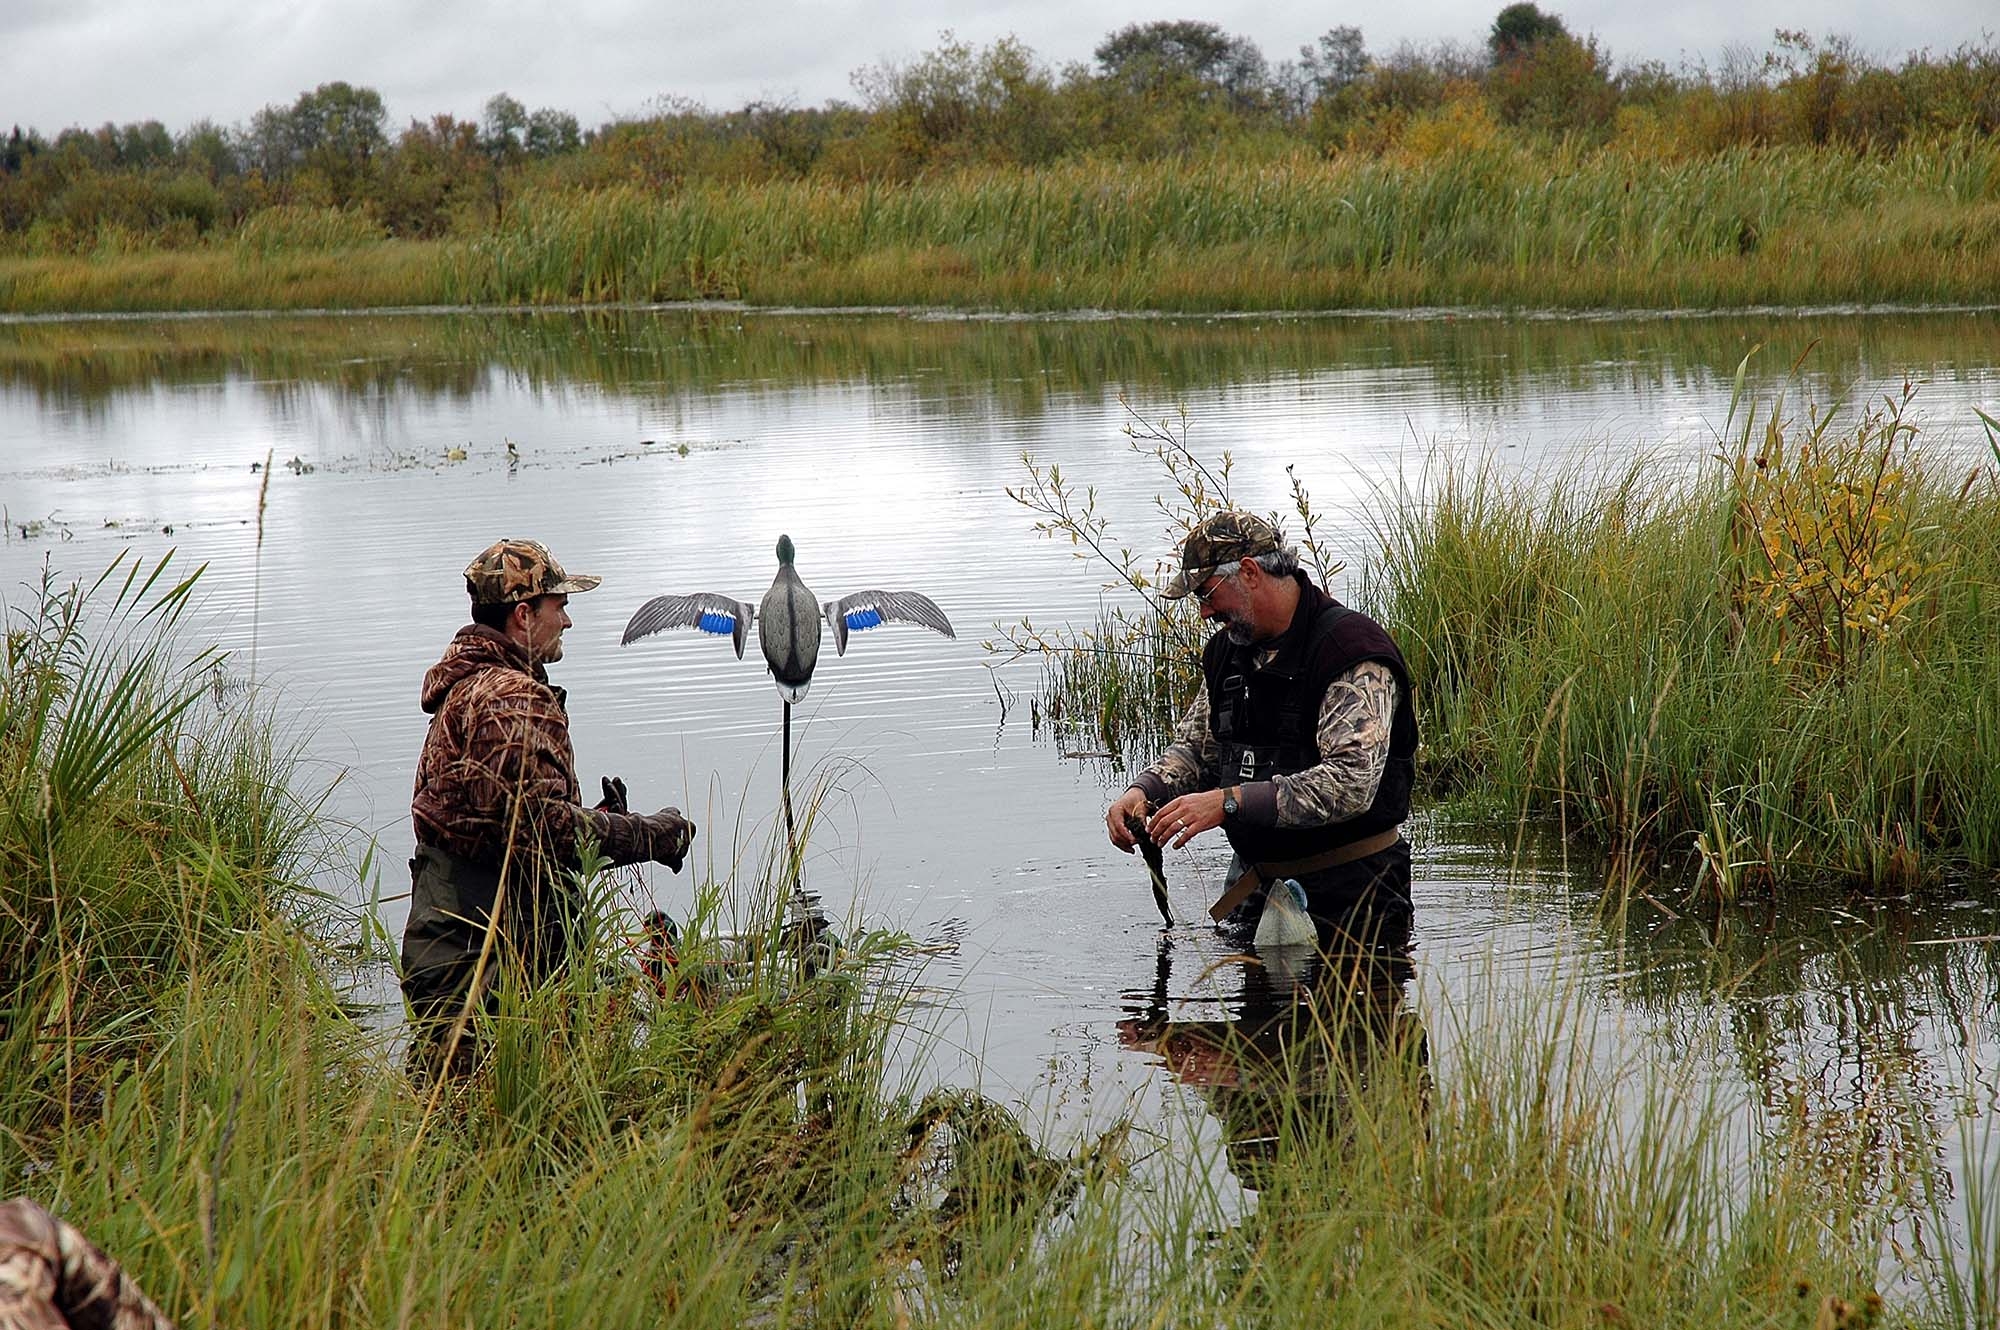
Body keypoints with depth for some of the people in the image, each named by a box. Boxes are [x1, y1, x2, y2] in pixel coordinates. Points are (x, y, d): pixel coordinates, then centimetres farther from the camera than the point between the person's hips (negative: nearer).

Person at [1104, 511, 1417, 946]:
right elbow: (1195, 747, 19)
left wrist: (1229, 802, -33)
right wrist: (1145, 790, -5)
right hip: (1255, 877, 7)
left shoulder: (1352, 649, -18)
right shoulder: (1228, 650, 8)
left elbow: (1352, 783, -28)